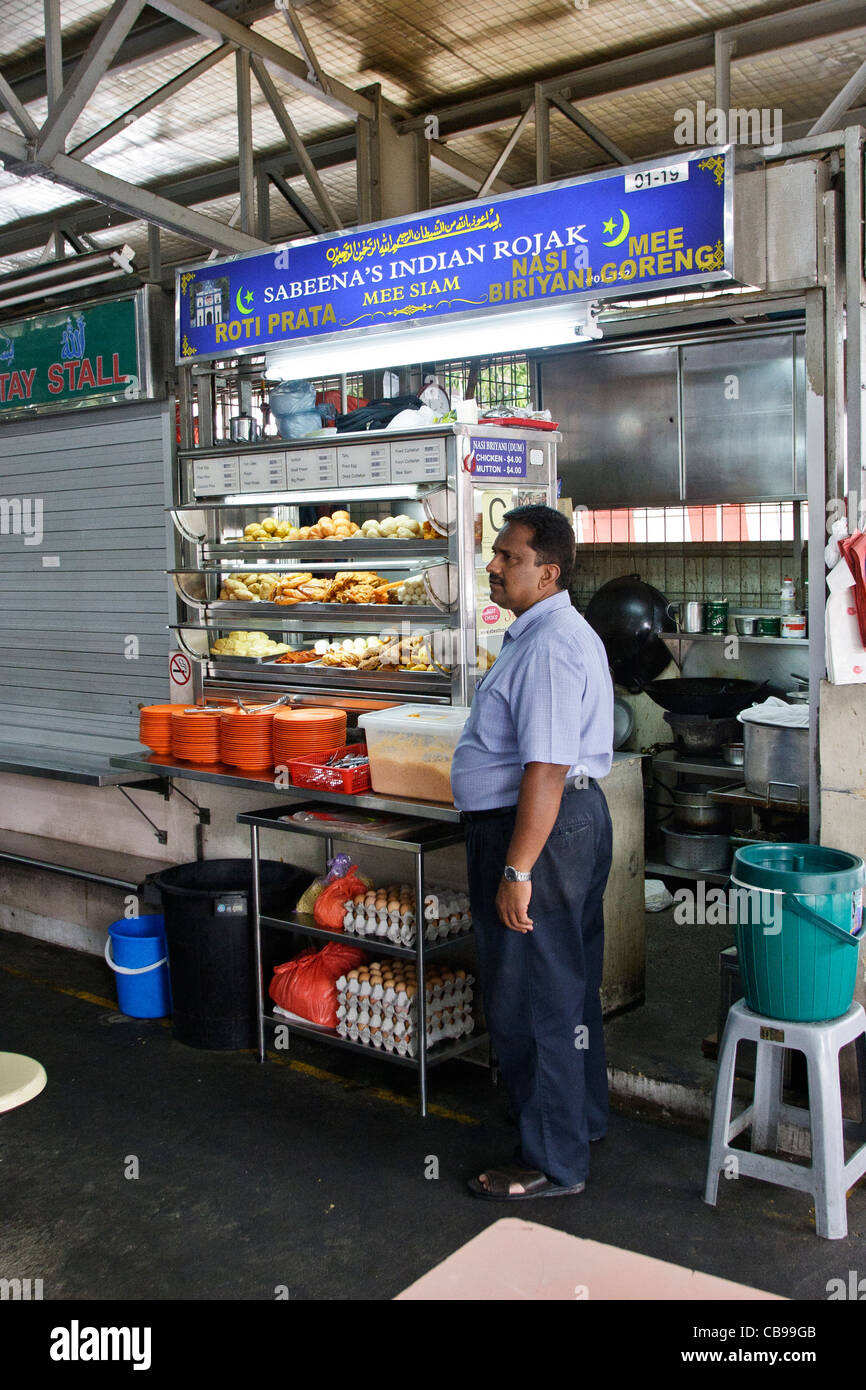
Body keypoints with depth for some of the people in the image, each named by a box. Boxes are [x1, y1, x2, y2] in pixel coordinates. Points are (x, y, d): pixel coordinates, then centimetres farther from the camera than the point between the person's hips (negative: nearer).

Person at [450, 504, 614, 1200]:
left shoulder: (549, 647, -23)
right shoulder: (554, 633, 13)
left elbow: (546, 770, -28)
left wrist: (516, 871, -27)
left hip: (540, 829, -11)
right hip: (575, 815, 11)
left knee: (533, 1001, 1)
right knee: (570, 988, 22)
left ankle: (553, 1163, 15)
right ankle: (582, 1120, 39)